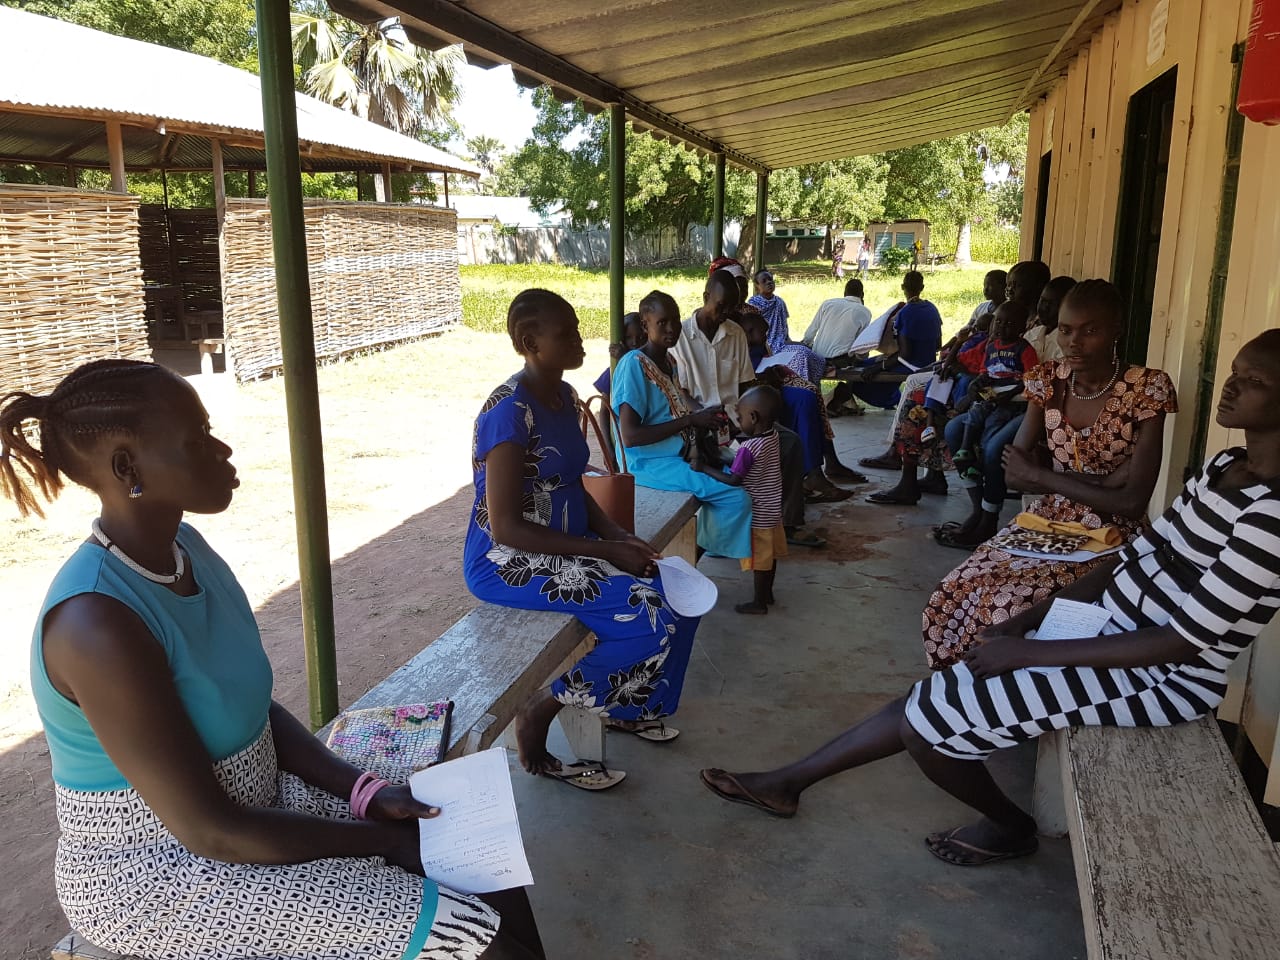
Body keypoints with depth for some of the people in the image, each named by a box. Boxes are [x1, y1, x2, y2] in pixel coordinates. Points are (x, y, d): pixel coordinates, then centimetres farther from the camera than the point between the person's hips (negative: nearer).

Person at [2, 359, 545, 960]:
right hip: (154, 876, -7)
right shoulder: (97, 623, -28)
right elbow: (210, 832, -23)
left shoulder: (183, 547, -2)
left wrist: (366, 793, -5)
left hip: (252, 801, 7)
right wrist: (382, 840, -15)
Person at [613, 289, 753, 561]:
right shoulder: (633, 365, -18)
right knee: (736, 497, -19)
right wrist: (690, 420, -20)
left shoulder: (670, 360, 9)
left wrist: (705, 414, 1)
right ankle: (704, 548, 7)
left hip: (681, 453, 9)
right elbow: (630, 436, -24)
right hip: (649, 462, -9)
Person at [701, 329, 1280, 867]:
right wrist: (1032, 617, 1)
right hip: (1113, 624, 8)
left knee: (928, 719, -11)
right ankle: (788, 782, 16)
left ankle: (1011, 827, 17)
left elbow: (1182, 642, -24)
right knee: (929, 700, 3)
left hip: (1162, 676, -8)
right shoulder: (1228, 467, 4)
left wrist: (1027, 652, -20)